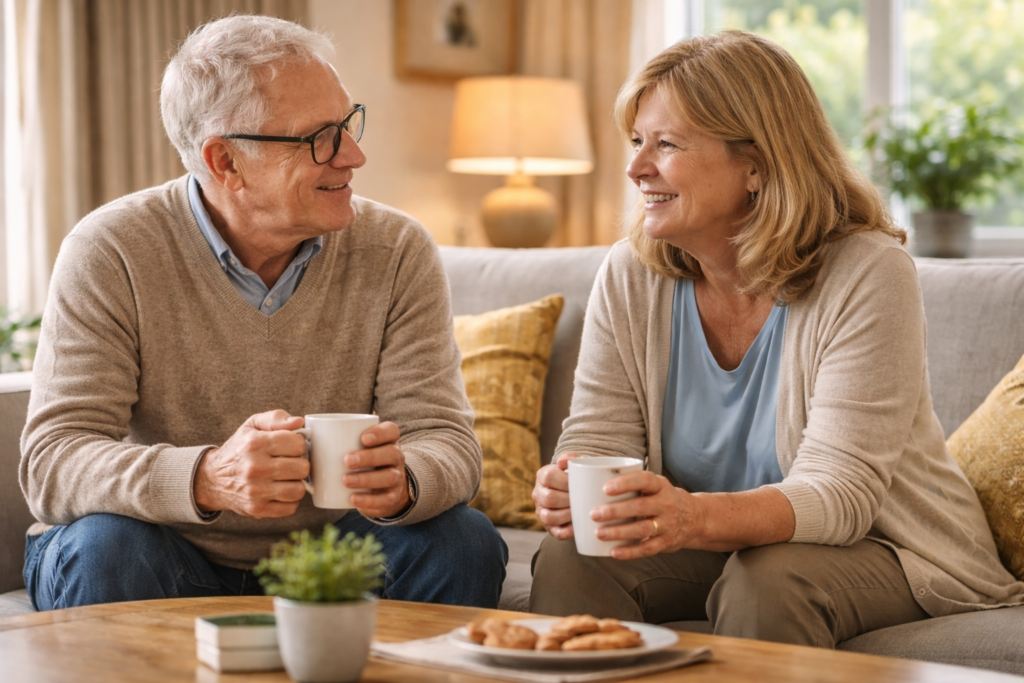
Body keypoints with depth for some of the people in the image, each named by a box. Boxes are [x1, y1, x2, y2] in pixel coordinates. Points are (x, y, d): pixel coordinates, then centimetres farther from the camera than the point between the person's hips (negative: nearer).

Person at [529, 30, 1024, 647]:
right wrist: (569, 491, -32)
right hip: (714, 546, 4)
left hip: (884, 547, -4)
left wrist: (694, 518, -46)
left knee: (766, 580, -35)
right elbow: (597, 442, -6)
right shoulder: (630, 276, -5)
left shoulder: (868, 275, -21)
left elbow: (840, 492, -27)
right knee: (571, 560, -22)